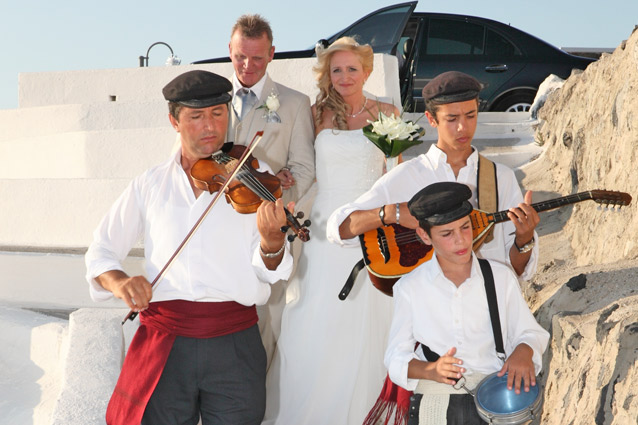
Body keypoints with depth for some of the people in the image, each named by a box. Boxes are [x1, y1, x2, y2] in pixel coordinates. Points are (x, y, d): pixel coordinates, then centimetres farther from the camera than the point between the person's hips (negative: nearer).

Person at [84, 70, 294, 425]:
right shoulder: (149, 186, 8)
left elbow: (270, 273, -3)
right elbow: (101, 251, 10)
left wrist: (271, 239, -26)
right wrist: (118, 281, -11)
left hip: (235, 343, 0)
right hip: (164, 342, 1)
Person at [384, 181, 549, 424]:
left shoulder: (501, 277, 7)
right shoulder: (409, 288, 4)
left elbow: (531, 333, 15)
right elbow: (396, 357, 6)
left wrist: (523, 351, -8)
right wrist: (431, 370, -14)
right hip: (436, 402, -1)